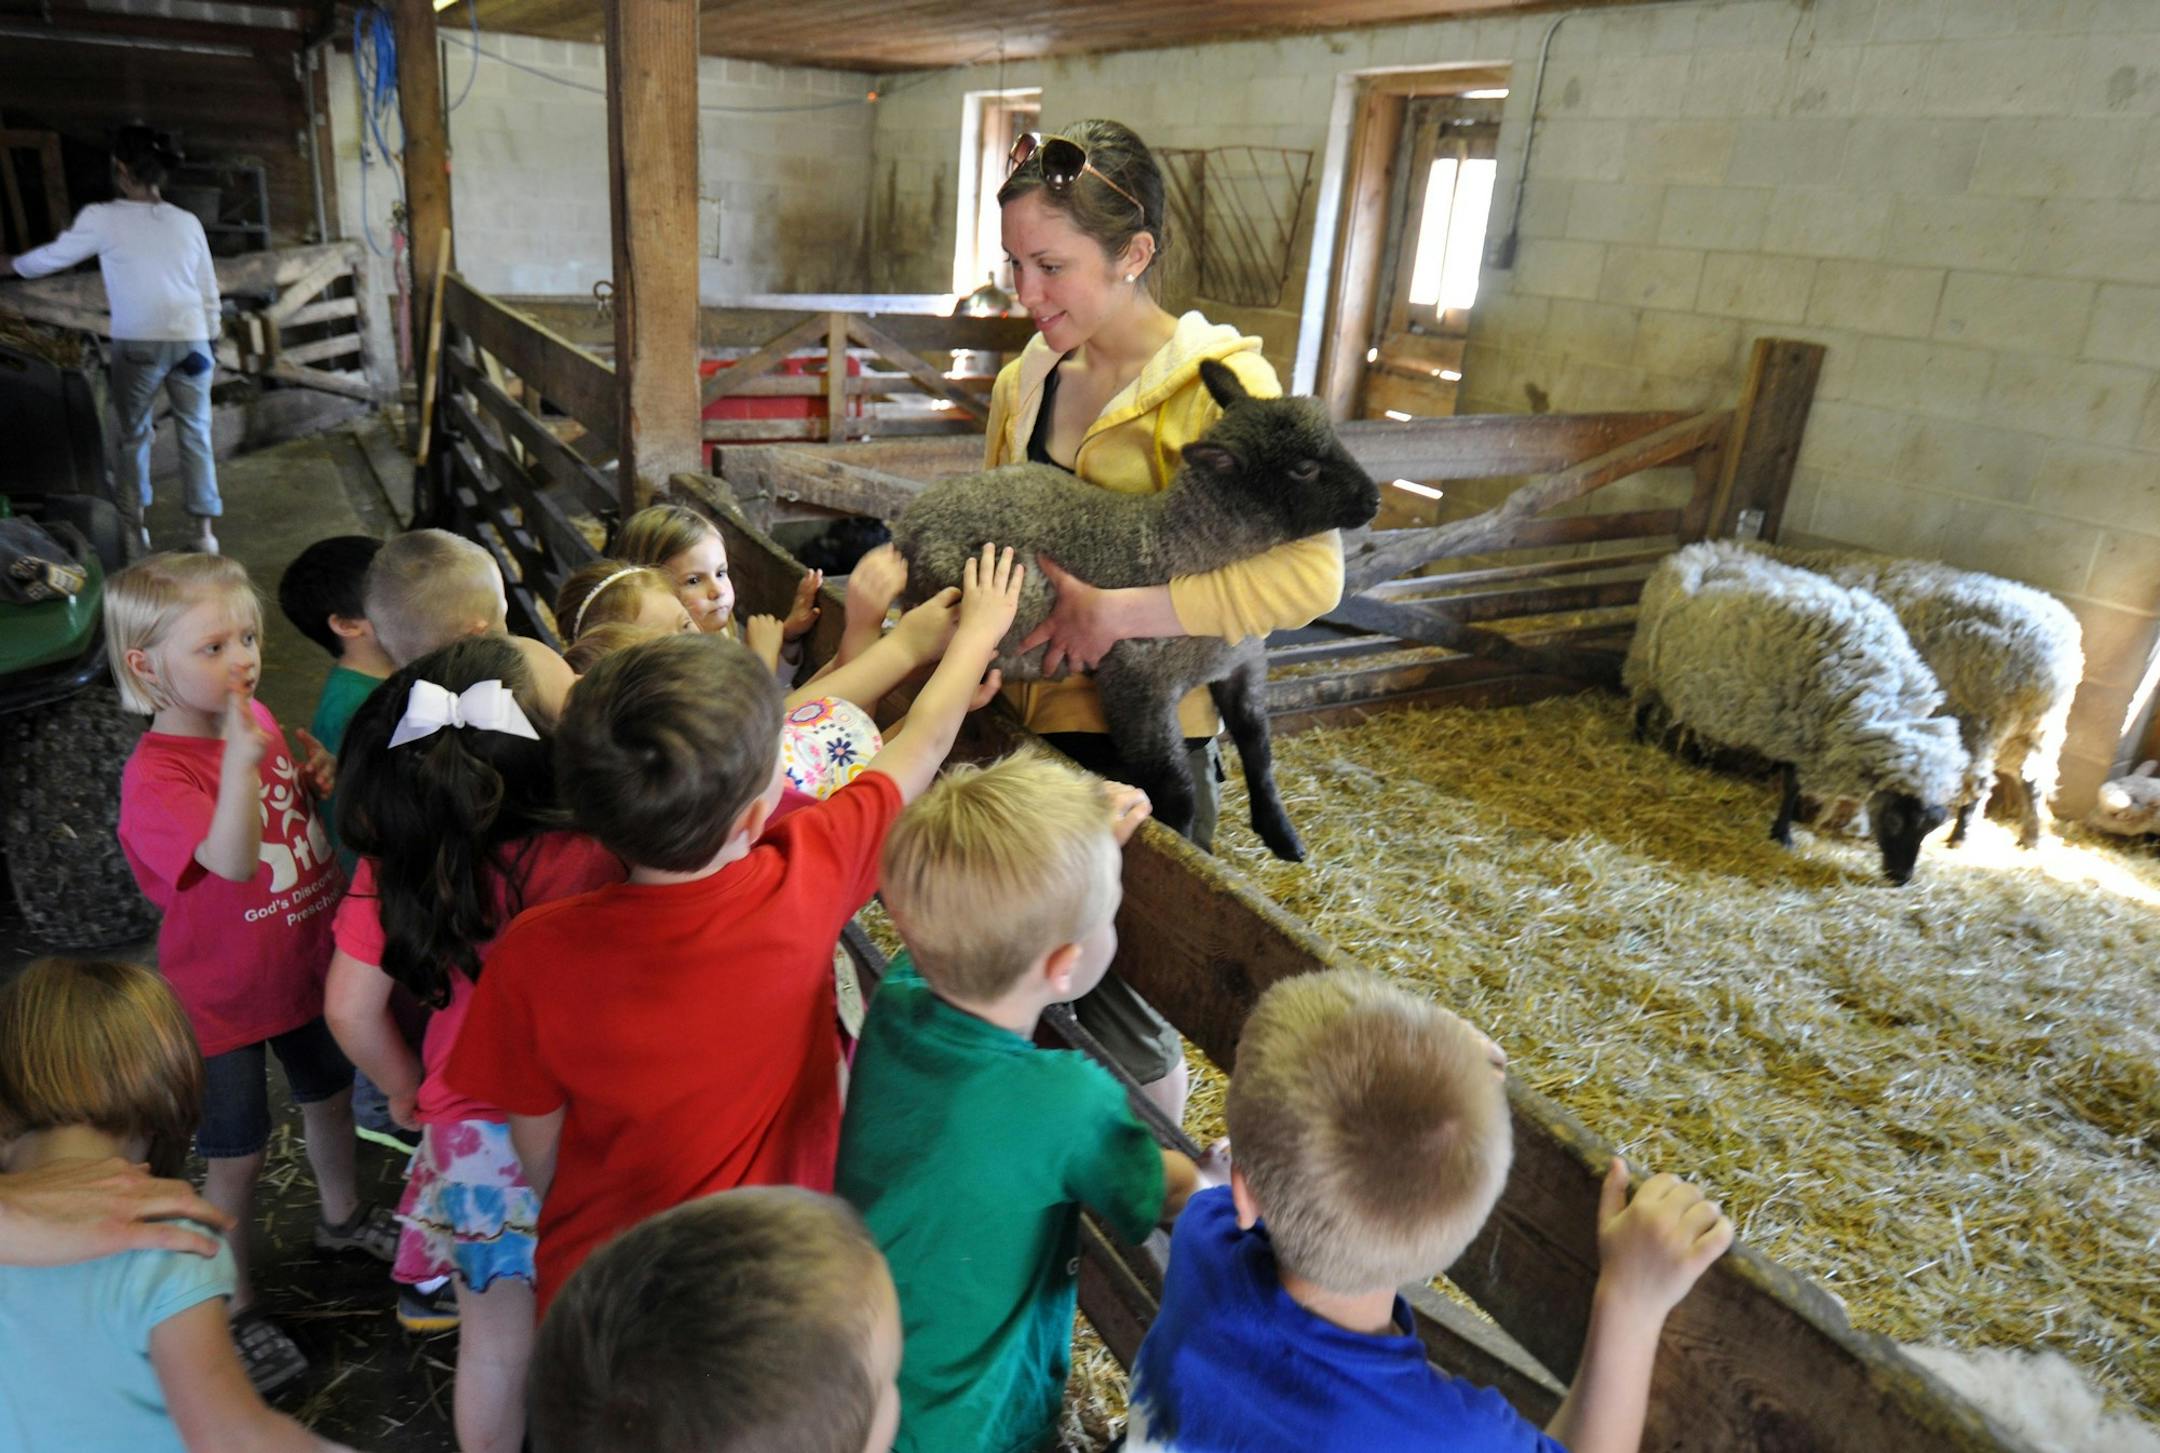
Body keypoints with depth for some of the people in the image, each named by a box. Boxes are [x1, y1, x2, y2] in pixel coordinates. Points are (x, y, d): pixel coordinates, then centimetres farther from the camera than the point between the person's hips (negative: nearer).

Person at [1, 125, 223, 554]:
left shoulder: (103, 218, 0)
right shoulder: (187, 222, 8)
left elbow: (54, 256, 13)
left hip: (138, 344, -2)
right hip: (192, 341, 2)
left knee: (131, 434, 13)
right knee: (194, 434, 6)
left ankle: (134, 526, 18)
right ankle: (202, 530, 3)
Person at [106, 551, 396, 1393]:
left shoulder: (259, 721, -5)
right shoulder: (154, 776, -27)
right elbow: (234, 860, -42)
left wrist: (325, 781, -9)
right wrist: (240, 760, -56)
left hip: (308, 964, 7)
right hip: (224, 999, -6)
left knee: (329, 1097, 25)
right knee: (238, 1159, 8)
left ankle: (342, 1216, 51)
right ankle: (235, 1307, 30)